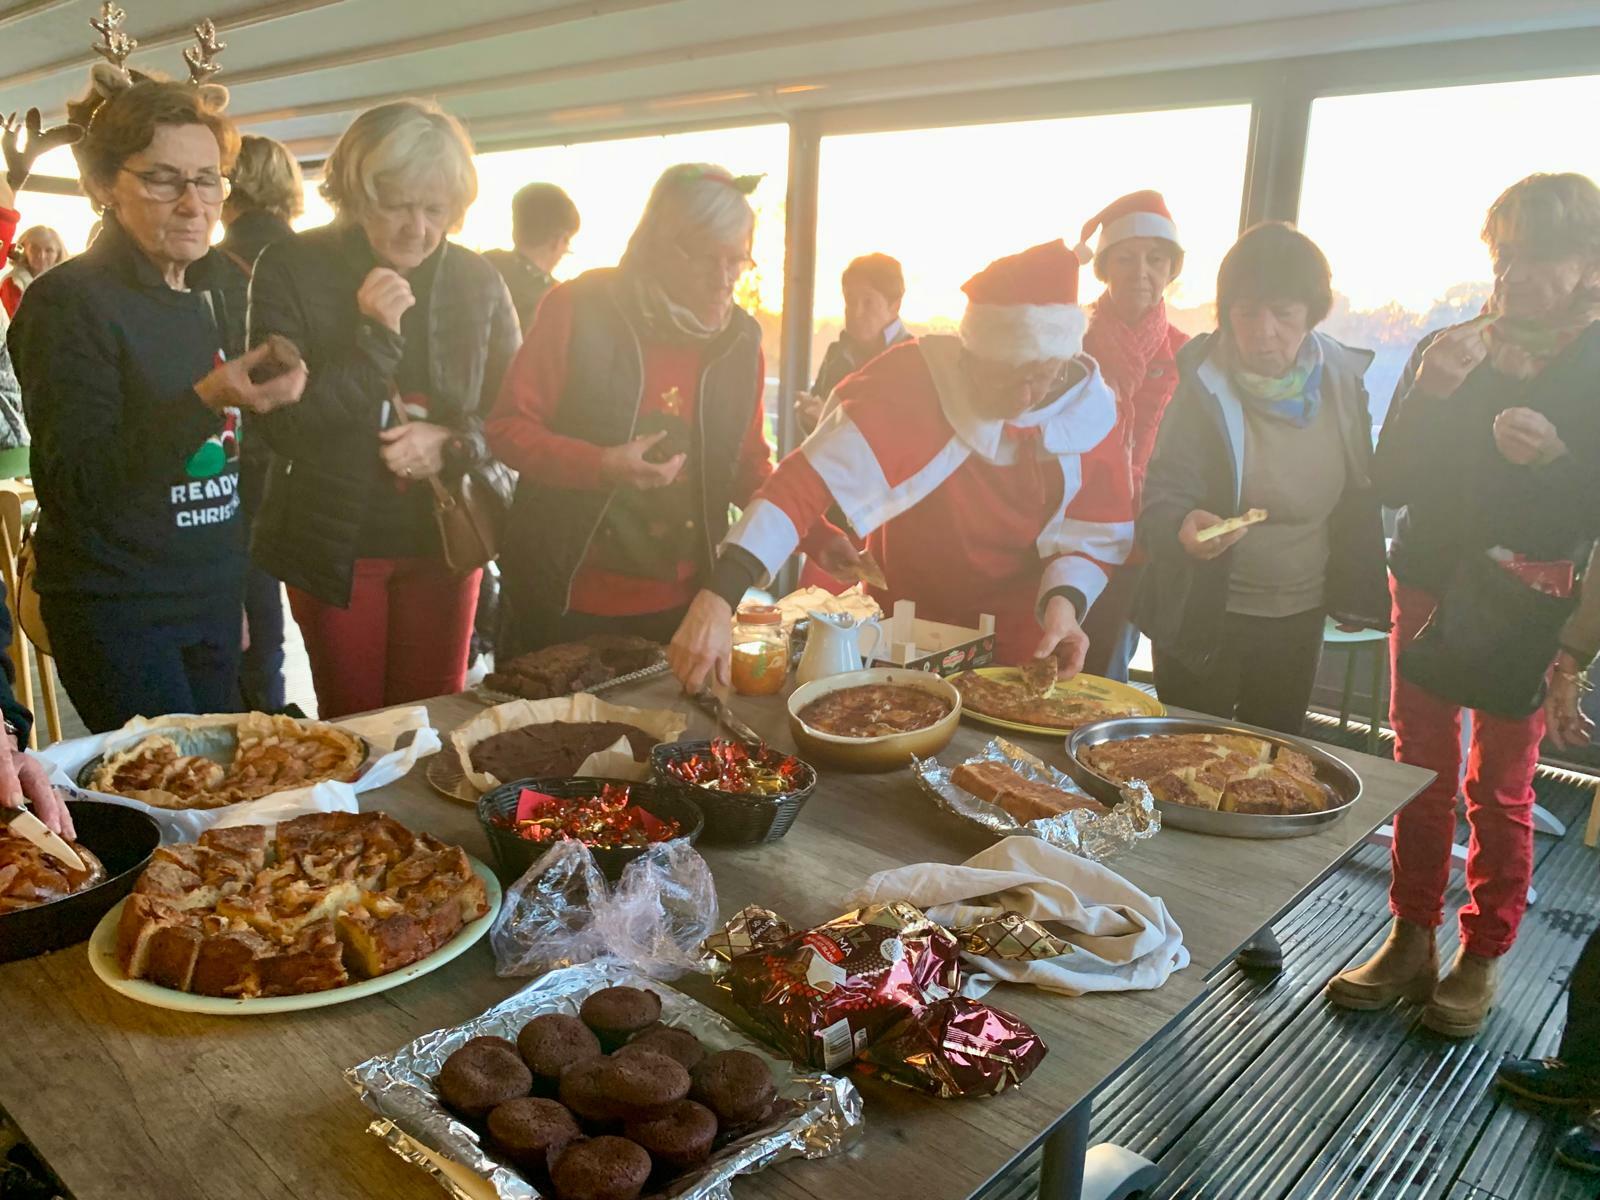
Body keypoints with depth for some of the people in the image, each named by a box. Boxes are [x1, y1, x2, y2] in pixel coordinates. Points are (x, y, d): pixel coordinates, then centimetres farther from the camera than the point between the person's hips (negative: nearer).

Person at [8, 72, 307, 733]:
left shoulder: (213, 292, 10)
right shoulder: (68, 302, -11)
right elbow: (75, 486, -18)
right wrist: (205, 401, -31)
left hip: (214, 596, 6)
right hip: (116, 608, -6)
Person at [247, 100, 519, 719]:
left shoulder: (477, 280, 1)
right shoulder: (291, 268, -7)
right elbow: (282, 423, -12)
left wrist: (455, 444, -14)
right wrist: (375, 338, -21)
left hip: (445, 537, 2)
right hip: (333, 542, -1)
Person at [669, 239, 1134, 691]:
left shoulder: (1088, 409, -15)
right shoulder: (911, 381, -25)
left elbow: (1096, 533, -7)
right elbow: (807, 479, -33)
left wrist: (1064, 600, -29)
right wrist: (719, 597, -45)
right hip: (902, 636, -1)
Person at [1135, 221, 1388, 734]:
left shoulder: (1342, 380, -4)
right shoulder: (1203, 383, -14)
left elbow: (1358, 496, 6)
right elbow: (1162, 494, -17)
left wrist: (1353, 592, 7)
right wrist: (1182, 525, -39)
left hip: (1299, 615, 4)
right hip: (1202, 615, -3)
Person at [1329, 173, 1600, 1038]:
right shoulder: (1448, 350, 6)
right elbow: (1390, 483, -1)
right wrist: (1428, 396, -16)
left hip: (1525, 607, -2)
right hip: (1430, 587, 3)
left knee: (1500, 788, 4)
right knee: (1420, 772, 7)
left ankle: (1481, 956, 20)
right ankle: (1411, 938, 21)